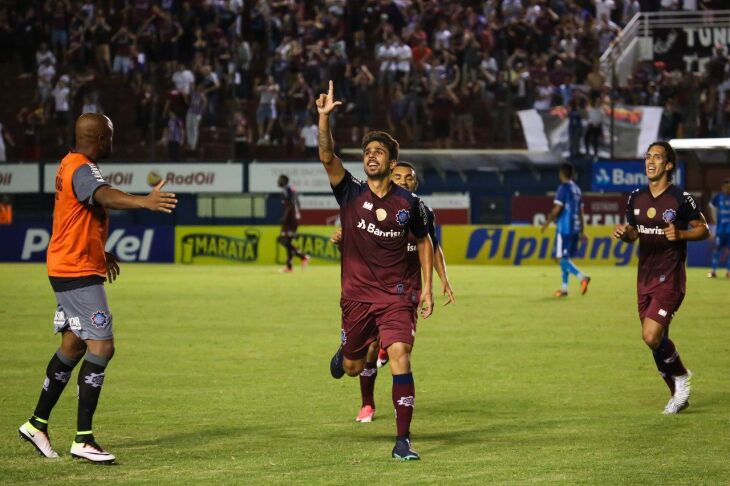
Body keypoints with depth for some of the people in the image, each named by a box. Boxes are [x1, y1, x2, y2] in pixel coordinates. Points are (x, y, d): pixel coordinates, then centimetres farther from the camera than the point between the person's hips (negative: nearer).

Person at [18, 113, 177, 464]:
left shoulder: (70, 166, 14)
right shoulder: (81, 171, -19)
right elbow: (106, 196, -42)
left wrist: (101, 253, 39)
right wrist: (144, 202, -59)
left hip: (68, 269, 11)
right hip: (78, 273, -11)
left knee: (73, 346, 18)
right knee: (101, 347, -14)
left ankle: (37, 424, 27)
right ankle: (83, 439, -15)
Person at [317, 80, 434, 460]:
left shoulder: (408, 203, 0)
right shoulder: (350, 193, -2)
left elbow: (423, 242, 13)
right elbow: (327, 157, -17)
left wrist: (427, 288, 6)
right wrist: (324, 117, -30)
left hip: (396, 293, -1)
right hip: (357, 295, 1)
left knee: (399, 355, -18)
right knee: (353, 368, 10)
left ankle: (403, 440, -12)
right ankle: (345, 353, 51)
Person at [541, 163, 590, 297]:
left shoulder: (563, 188, -10)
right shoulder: (577, 189, 14)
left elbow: (557, 209, -16)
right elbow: (580, 212, 16)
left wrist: (547, 222, -5)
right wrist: (581, 231, 20)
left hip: (564, 228, -8)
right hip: (575, 228, 8)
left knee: (562, 258, -8)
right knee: (565, 258, 14)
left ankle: (582, 278, -25)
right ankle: (564, 288, 14)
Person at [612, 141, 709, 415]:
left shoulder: (681, 199, -10)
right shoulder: (636, 198, 7)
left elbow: (703, 230, -2)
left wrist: (680, 234, -20)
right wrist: (624, 233, -4)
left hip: (670, 279, -6)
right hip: (645, 277, 6)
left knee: (652, 336, -18)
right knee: (658, 341, 9)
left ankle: (681, 377, 8)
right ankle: (678, 395, 24)